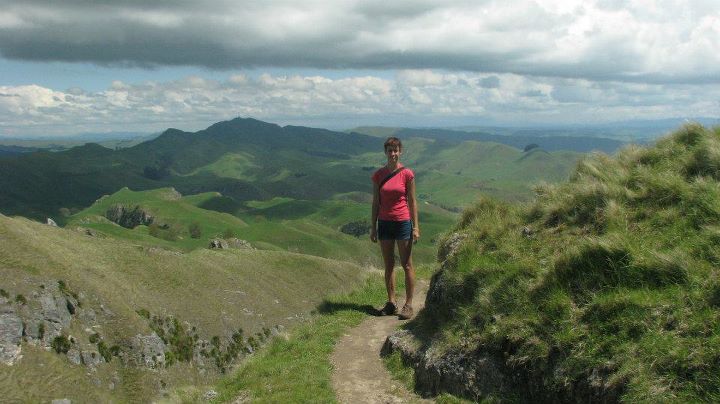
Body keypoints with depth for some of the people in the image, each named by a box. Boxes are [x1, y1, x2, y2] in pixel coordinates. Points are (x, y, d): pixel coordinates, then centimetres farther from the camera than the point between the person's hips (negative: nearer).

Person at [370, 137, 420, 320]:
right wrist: (373, 227, 5)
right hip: (384, 222, 3)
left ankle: (408, 305, 9)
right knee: (388, 265, 10)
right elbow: (375, 202, 6)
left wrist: (416, 227, -6)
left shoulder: (407, 174, -5)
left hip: (403, 222, -3)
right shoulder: (378, 175, 2)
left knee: (406, 265, 3)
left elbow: (412, 202, -3)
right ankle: (391, 303, 20)